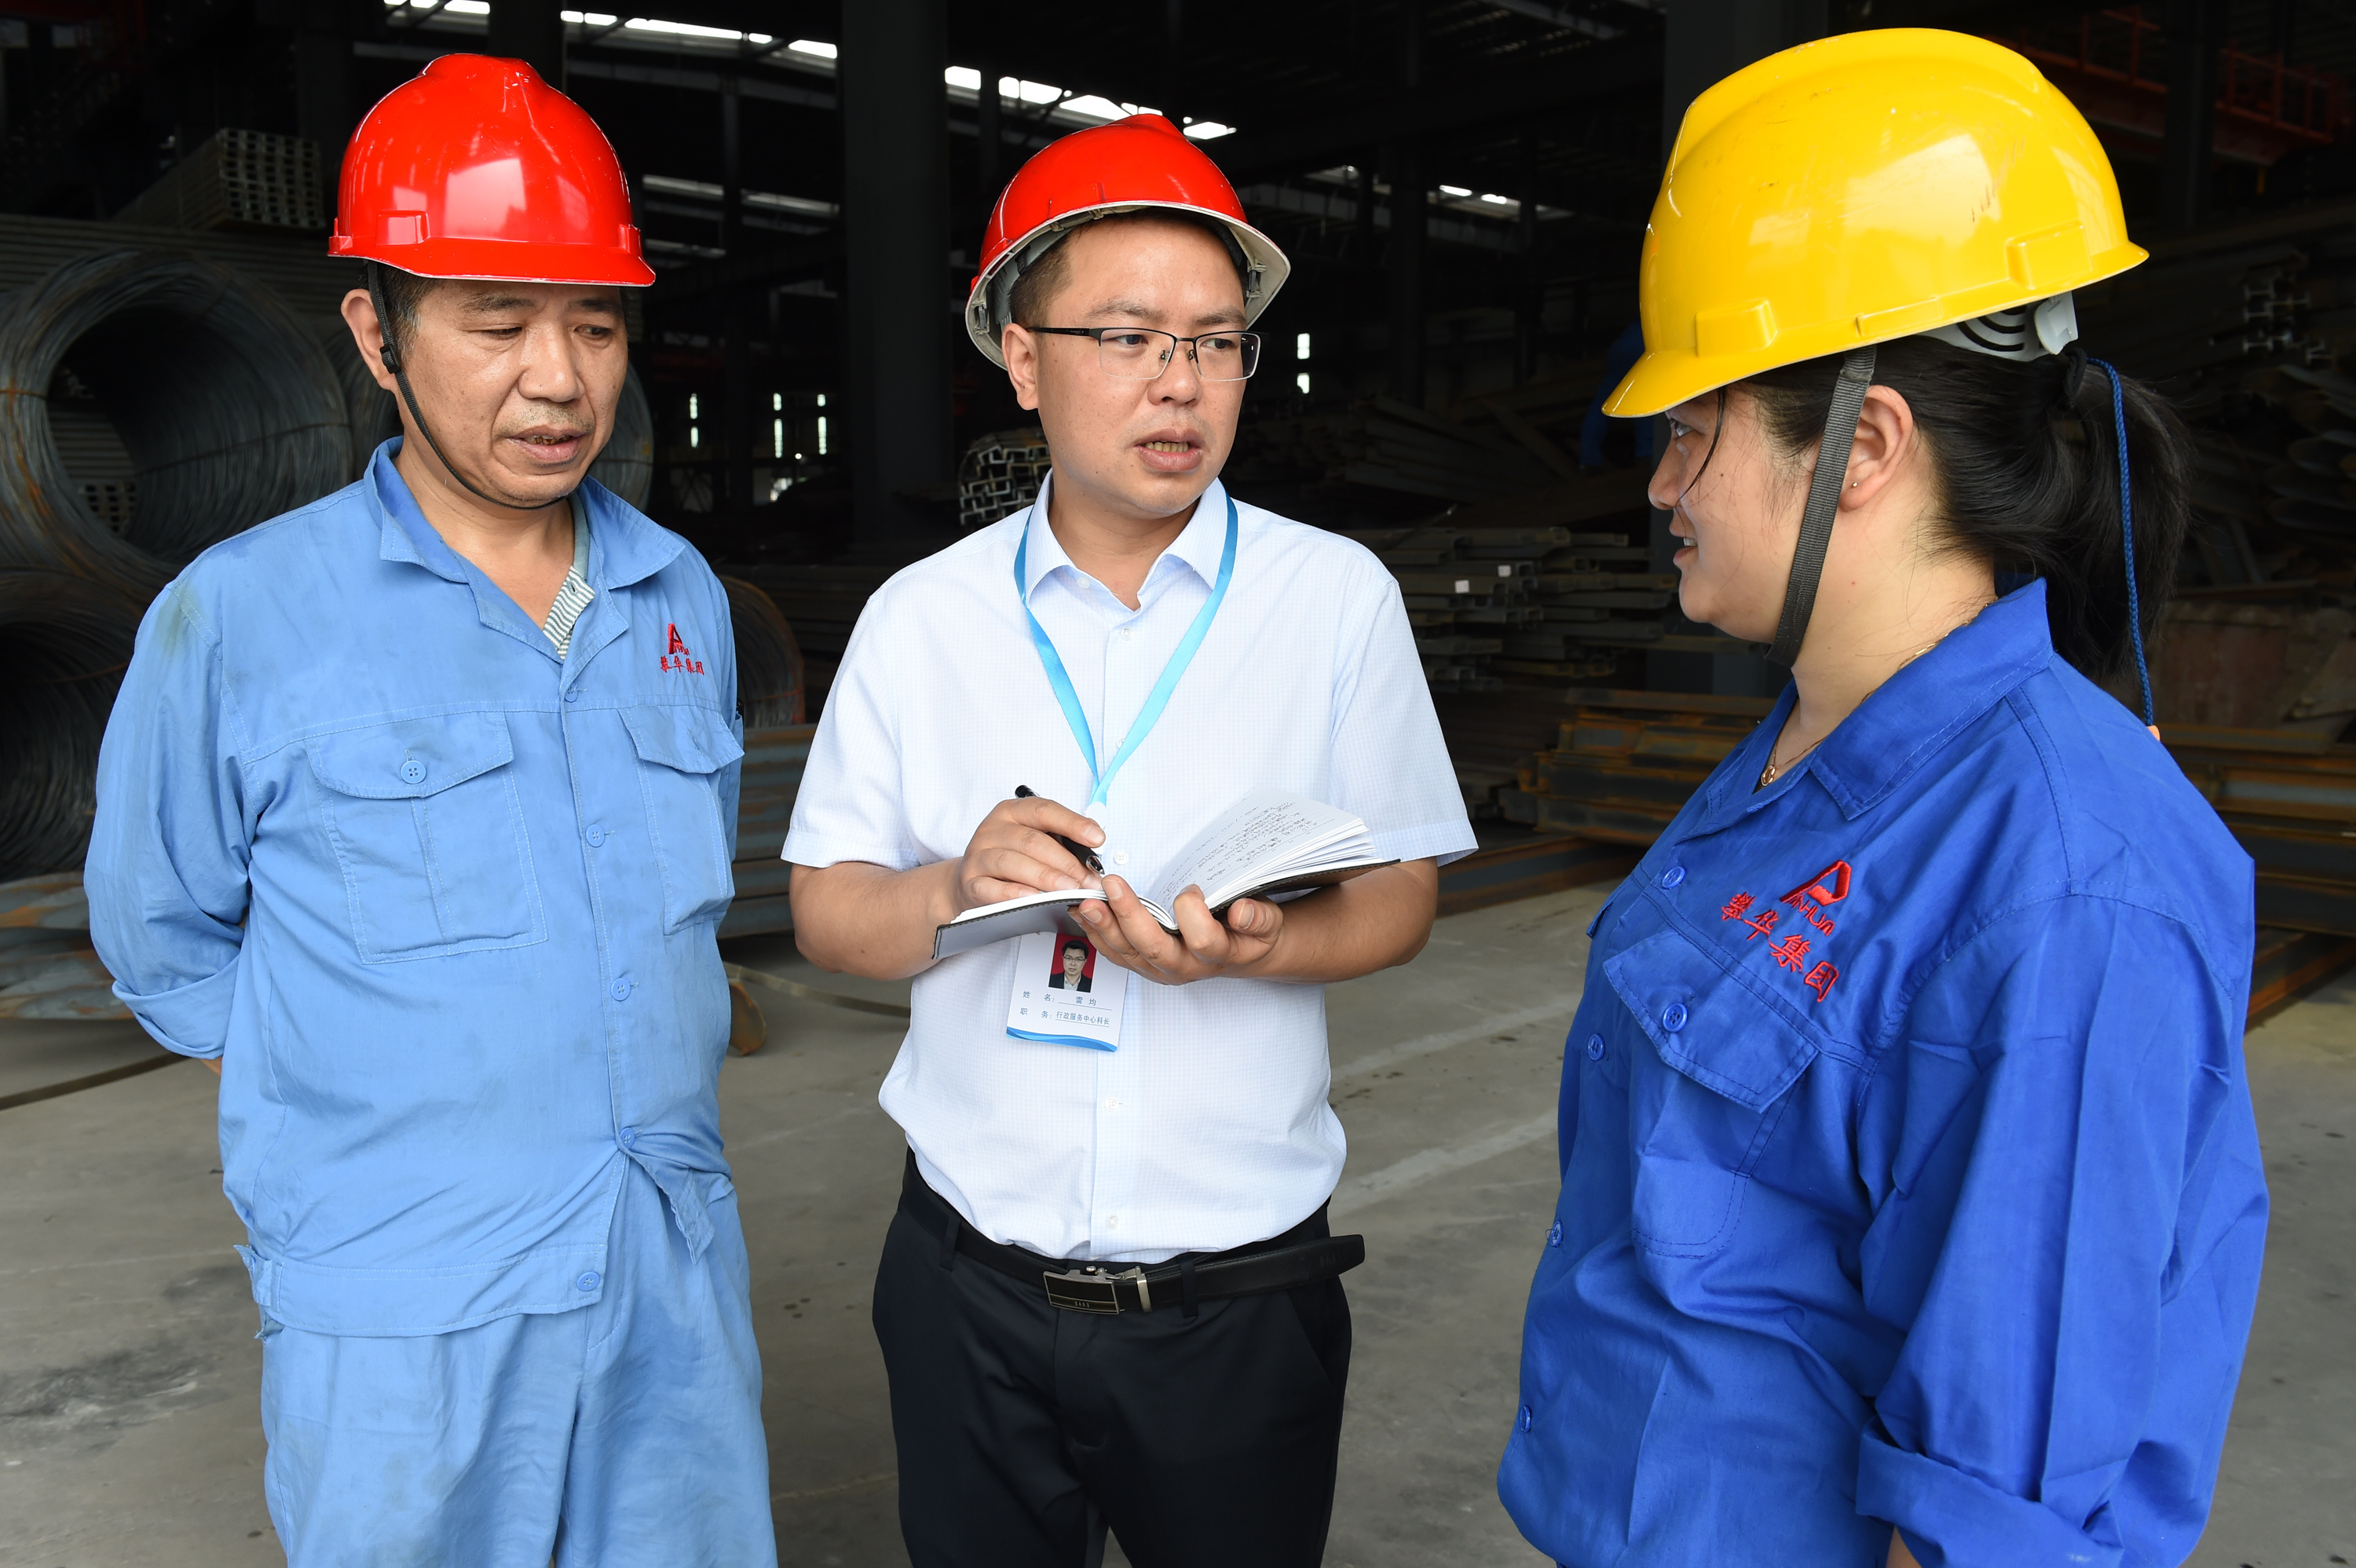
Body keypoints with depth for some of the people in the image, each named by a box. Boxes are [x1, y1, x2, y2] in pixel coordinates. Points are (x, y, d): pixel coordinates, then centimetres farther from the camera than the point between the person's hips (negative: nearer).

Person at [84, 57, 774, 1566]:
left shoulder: (684, 598, 5)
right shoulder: (240, 619, -8)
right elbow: (165, 943, 3)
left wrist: (645, 1129, 12)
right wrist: (403, 1128, 3)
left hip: (682, 1276, 4)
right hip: (405, 1315, -3)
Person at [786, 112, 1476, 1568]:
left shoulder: (1339, 598, -3)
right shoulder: (920, 617, 1)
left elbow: (1398, 899, -3)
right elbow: (825, 912, 2)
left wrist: (1250, 948, -23)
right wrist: (954, 890, -18)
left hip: (1241, 1298, -1)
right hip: (975, 1289, 2)